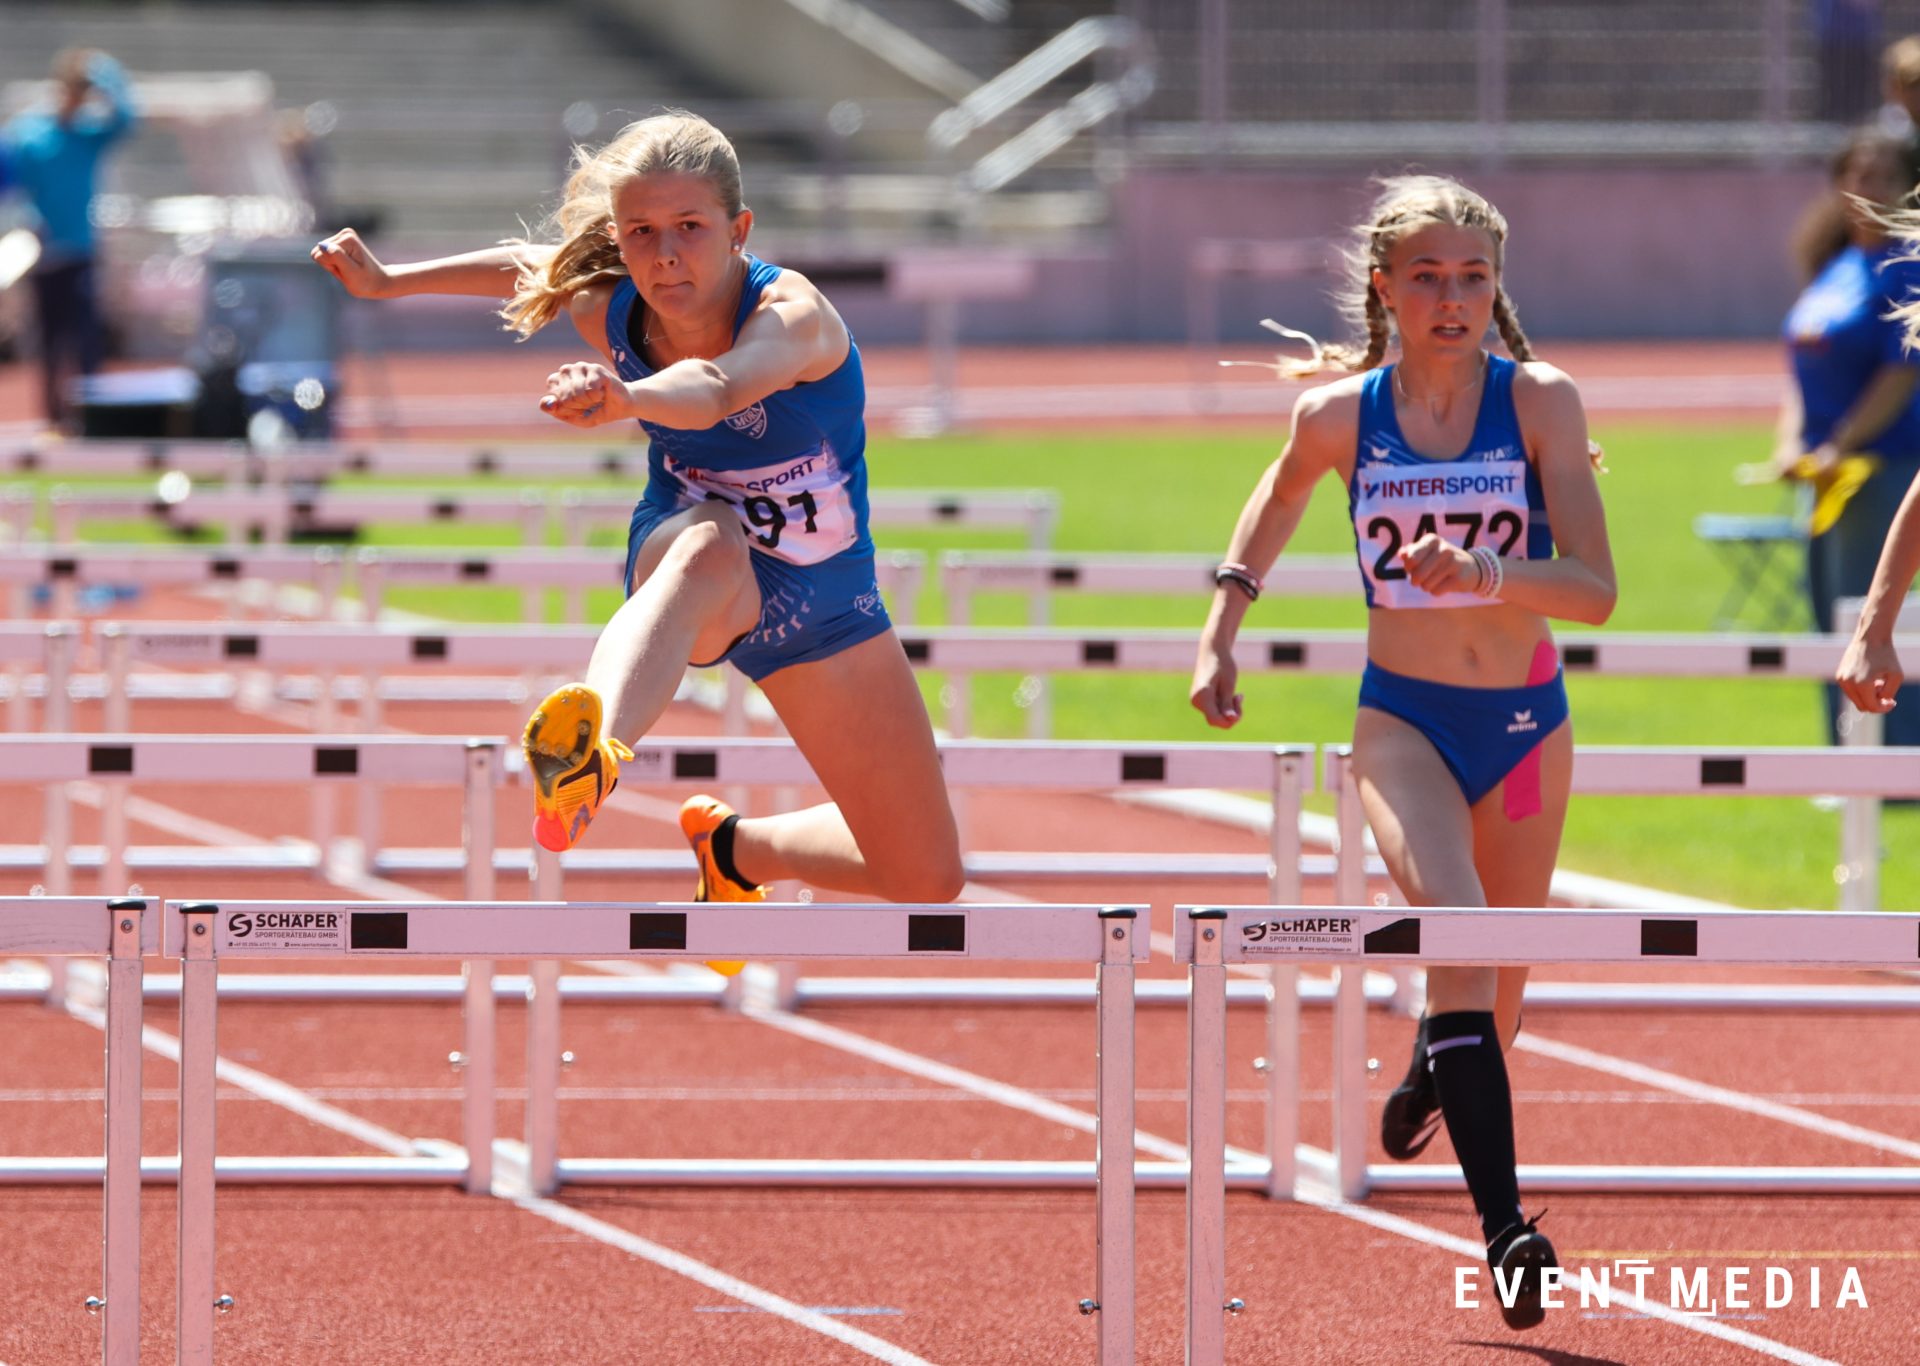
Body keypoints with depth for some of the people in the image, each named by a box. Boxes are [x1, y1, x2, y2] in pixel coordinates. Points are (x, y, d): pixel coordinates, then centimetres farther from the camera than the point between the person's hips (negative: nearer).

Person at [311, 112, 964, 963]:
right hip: (678, 558, -1)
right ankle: (596, 751, -74)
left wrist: (627, 400, -75)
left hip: (823, 603, 1)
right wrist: (388, 281, 14)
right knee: (710, 548, -45)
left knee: (928, 883, 5)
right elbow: (530, 268, 9)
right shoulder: (607, 312, -18)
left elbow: (714, 389, -56)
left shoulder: (793, 316, -31)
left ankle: (737, 849, 35)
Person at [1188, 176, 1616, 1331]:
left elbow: (1594, 590, -16)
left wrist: (1485, 574, -32)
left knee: (1502, 972, 17)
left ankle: (1436, 1081, 55)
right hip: (1404, 720, -2)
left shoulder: (1540, 402, -11)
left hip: (1527, 723, 2)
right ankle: (1507, 1224, -34)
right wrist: (1224, 624, 13)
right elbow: (1283, 494, 18)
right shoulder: (1342, 415, -7)